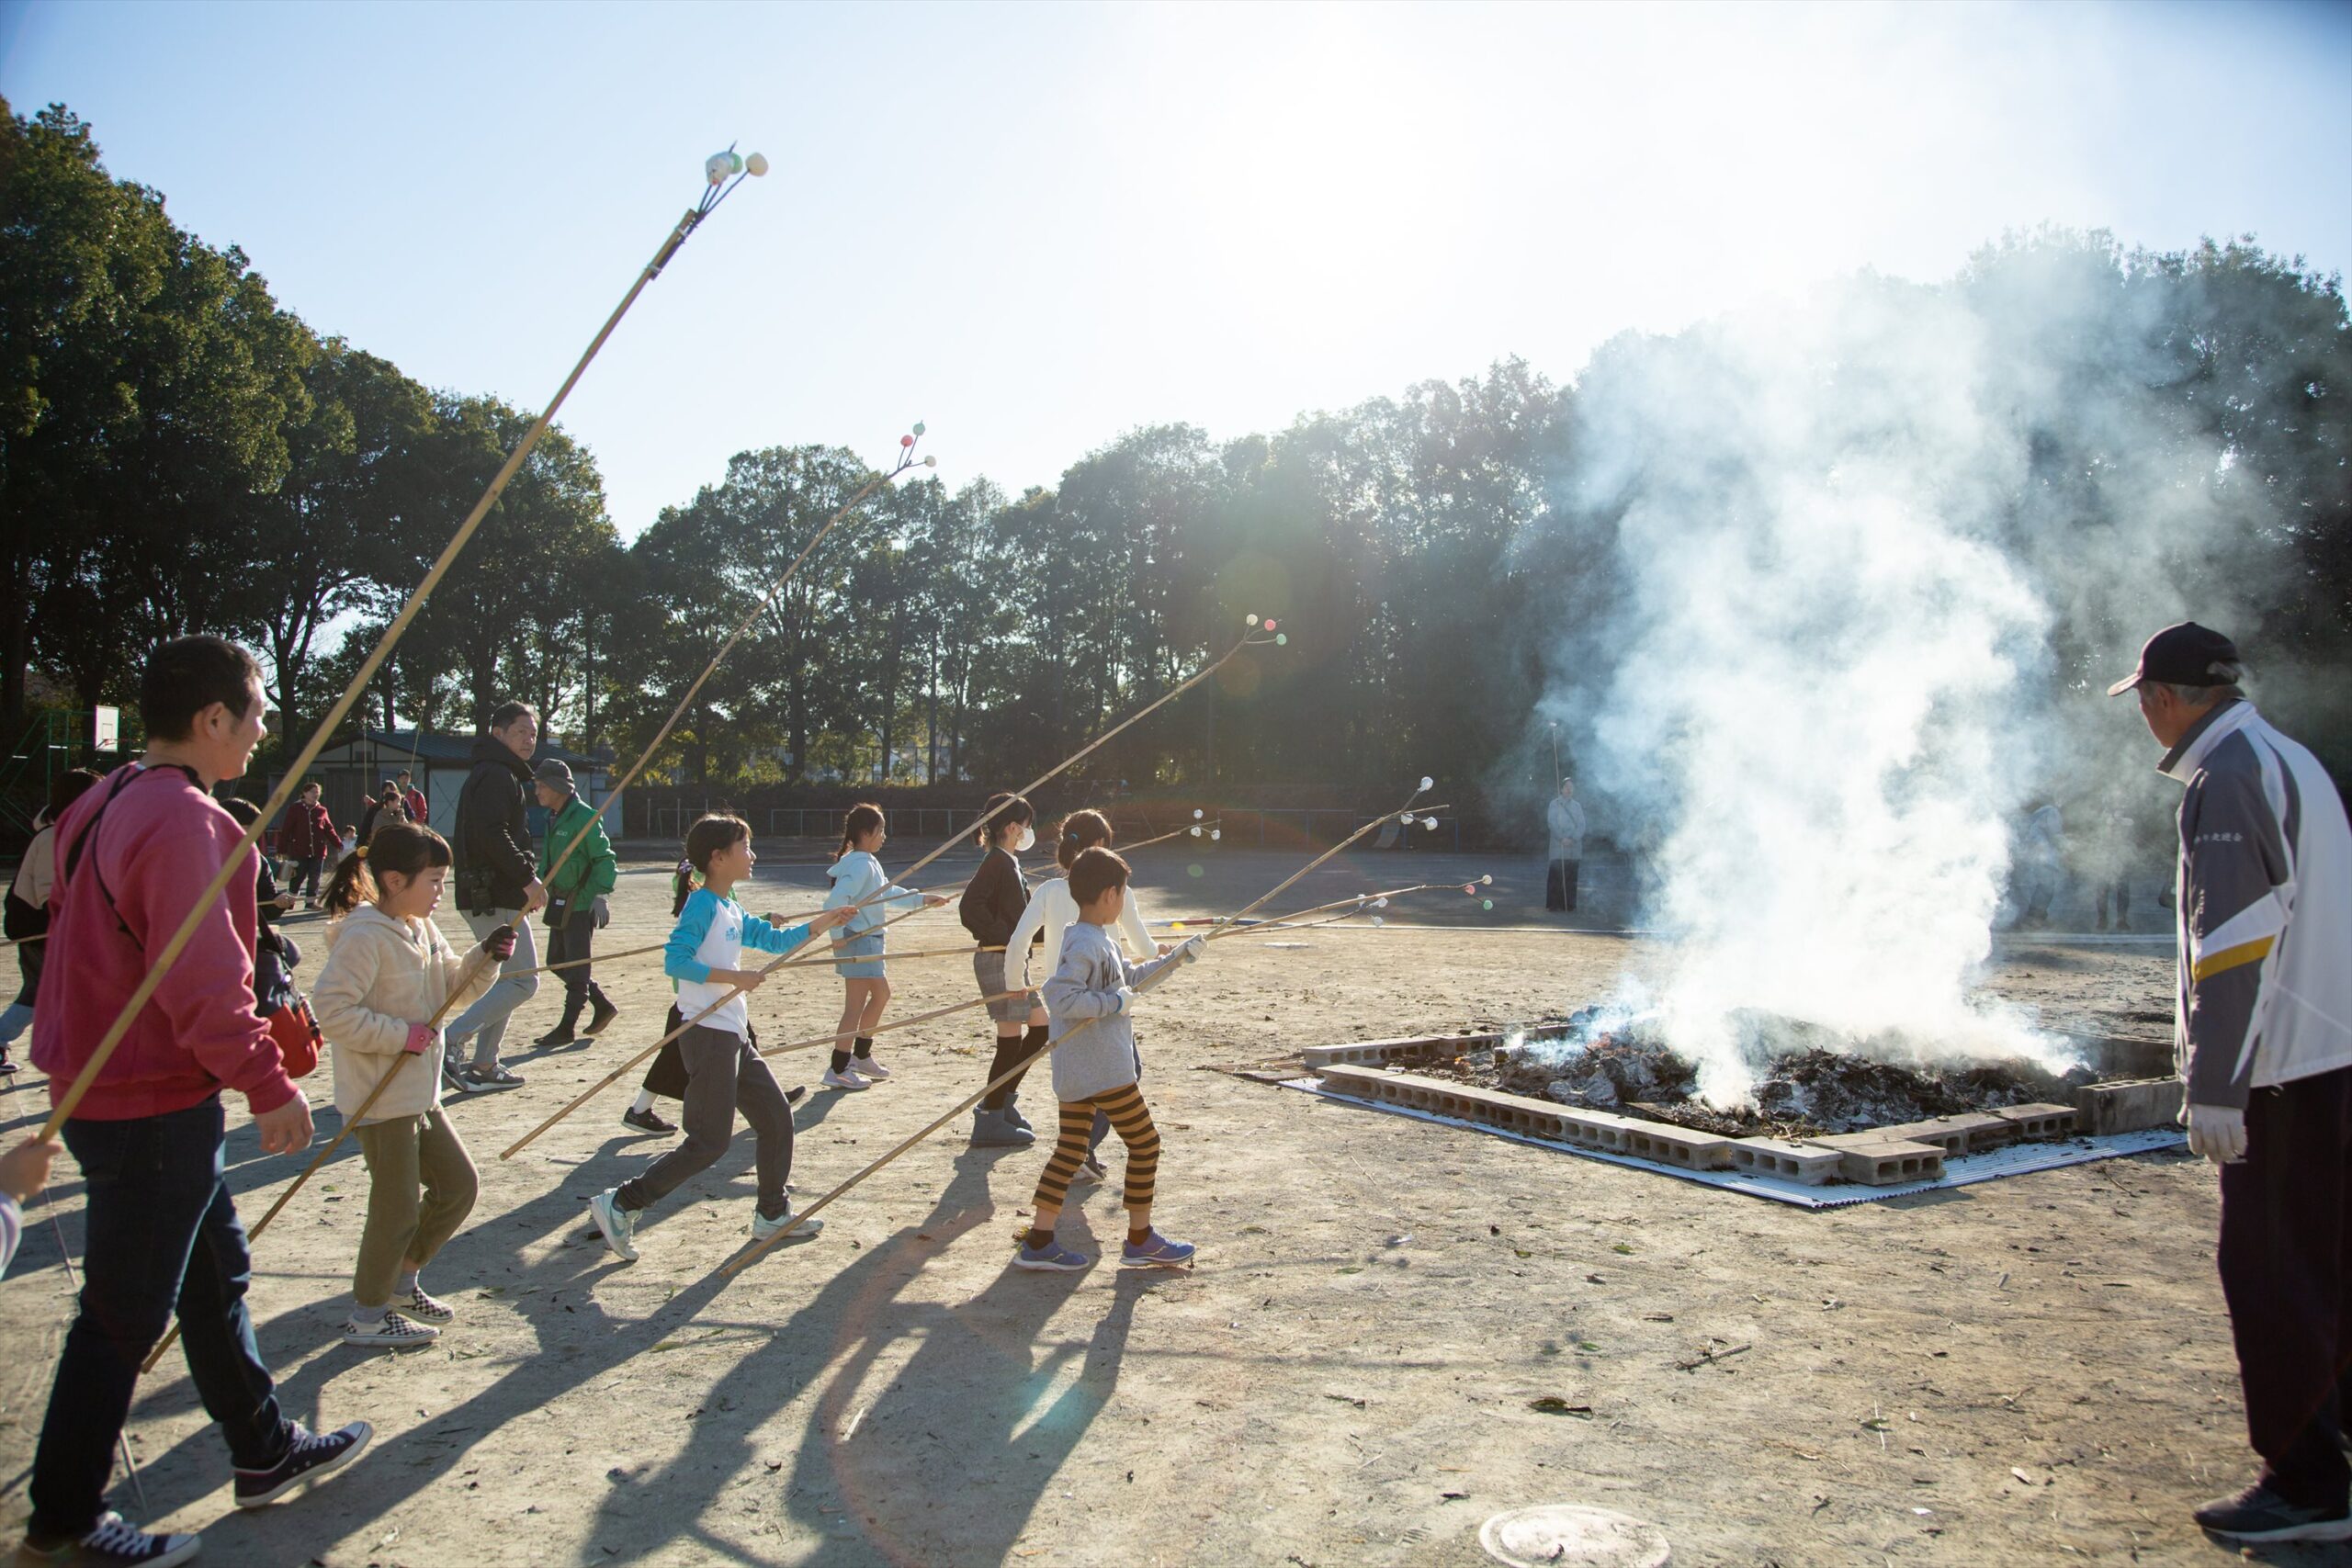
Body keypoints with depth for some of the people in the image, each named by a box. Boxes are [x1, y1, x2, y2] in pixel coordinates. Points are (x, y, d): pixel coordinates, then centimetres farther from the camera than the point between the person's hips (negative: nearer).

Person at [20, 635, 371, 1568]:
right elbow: (203, 984, -27)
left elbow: (79, 940, 19)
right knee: (124, 1314, 4)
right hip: (154, 1107, -10)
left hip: (108, 1087, 10)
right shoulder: (182, 821, -23)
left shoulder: (108, 807, 9)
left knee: (216, 1273, 19)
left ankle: (266, 1453, 33)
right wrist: (269, 1085, -18)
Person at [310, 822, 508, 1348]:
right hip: (380, 1098, -9)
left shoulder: (423, 930, 9)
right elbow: (332, 1010, -26)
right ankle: (367, 1315, 18)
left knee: (459, 1185, 15)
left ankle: (400, 1282, 33)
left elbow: (453, 987, 15)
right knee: (398, 1206, 1)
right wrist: (403, 1034, -24)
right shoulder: (364, 936, -20)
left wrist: (485, 960, -4)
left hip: (419, 1092, 9)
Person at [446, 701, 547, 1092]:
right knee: (523, 981, -10)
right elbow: (493, 835, -25)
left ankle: (484, 1066, 20)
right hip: (496, 898, -11)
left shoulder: (499, 775, 21)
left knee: (507, 978, 16)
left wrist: (525, 877, 17)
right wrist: (527, 879, -21)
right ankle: (447, 1041, -12)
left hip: (489, 896, 11)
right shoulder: (496, 775, -13)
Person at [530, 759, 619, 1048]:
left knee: (575, 966, -2)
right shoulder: (553, 818, 11)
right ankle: (603, 1005, 26)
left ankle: (566, 1028, 5)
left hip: (582, 905, -9)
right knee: (556, 961, 14)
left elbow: (606, 862, -17)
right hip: (559, 903, 9)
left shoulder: (585, 817, -16)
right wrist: (540, 886, 12)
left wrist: (597, 895, -23)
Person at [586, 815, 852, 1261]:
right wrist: (732, 977, -25)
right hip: (708, 1035, -10)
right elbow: (675, 960, -23)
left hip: (734, 1035, 10)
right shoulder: (703, 905, -13)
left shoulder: (732, 911, 15)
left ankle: (772, 1215, 23)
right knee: (709, 1141, -8)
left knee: (776, 1116, 12)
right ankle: (621, 1205, 1)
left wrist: (822, 924, 16)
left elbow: (774, 939, 25)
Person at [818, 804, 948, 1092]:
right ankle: (838, 1071, -3)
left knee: (881, 994, 20)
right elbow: (836, 900, -28)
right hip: (858, 940, -11)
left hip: (868, 941, 11)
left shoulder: (867, 863, 13)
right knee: (855, 1005, -7)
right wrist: (837, 935, -23)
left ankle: (861, 1056, 31)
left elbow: (889, 893, 23)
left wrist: (922, 899, 20)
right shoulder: (861, 865, -19)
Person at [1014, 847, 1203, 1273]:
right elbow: (1059, 997, -29)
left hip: (1074, 1072, 10)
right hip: (1102, 1070, -10)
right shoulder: (1087, 944, -19)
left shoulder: (1099, 941, 13)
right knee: (1145, 1143, 4)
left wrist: (1175, 958, 24)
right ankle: (1140, 1241, 14)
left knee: (1070, 1149, 11)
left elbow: (1130, 976, 26)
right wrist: (1114, 1002, -22)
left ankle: (1038, 1242, 12)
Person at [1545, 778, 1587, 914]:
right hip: (1558, 847, -3)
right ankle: (1555, 905, -5)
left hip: (1574, 847, 3)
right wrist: (1562, 838, -14)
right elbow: (1551, 823, -2)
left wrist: (1573, 839, -9)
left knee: (1571, 878, 1)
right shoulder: (1554, 804, 6)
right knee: (1556, 877, -7)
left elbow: (1582, 825, 7)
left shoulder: (1577, 805, 15)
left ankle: (1570, 905, 5)